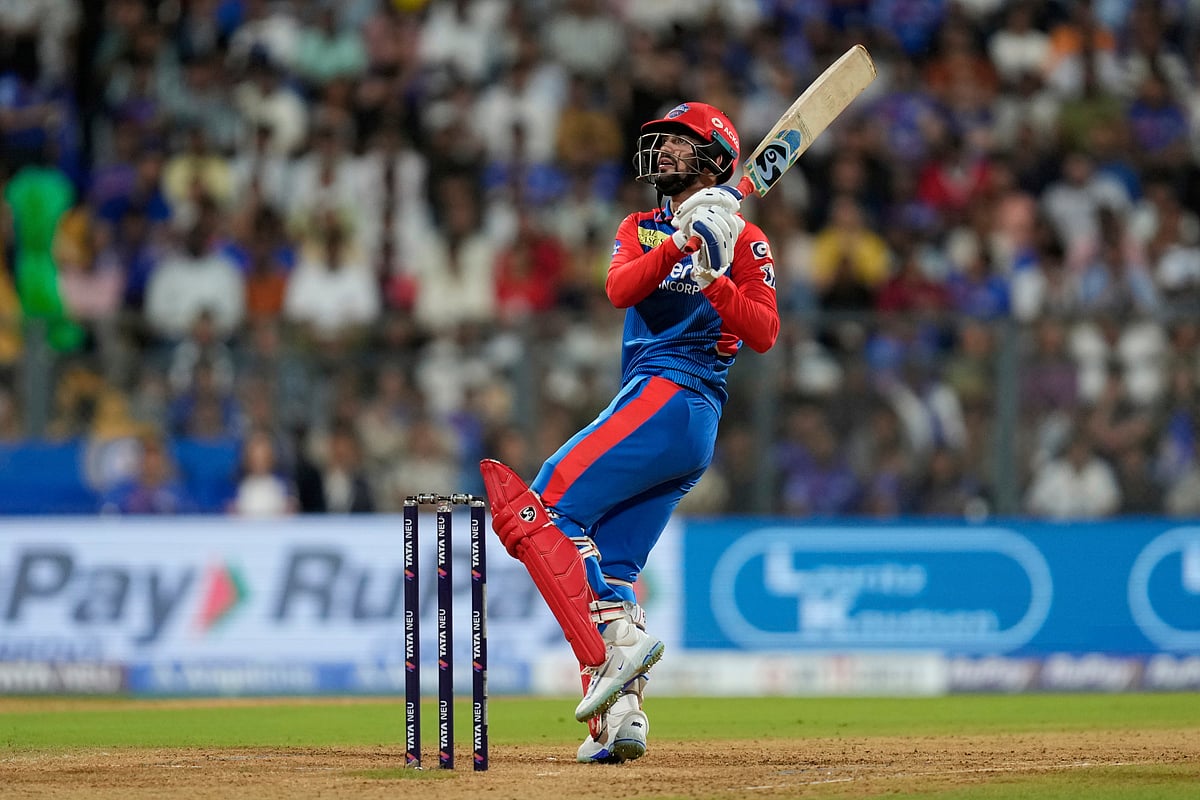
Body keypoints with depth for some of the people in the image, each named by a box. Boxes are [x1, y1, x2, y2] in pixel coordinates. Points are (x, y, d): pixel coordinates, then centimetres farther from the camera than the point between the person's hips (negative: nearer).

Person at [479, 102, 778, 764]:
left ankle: (617, 644, -27)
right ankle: (622, 715, -5)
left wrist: (711, 278, -22)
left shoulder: (743, 239, 3)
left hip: (674, 393, -8)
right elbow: (620, 288, -1)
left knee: (545, 506, -18)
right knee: (606, 571, 1)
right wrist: (678, 245, -18)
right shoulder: (640, 229, 21)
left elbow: (764, 332, -8)